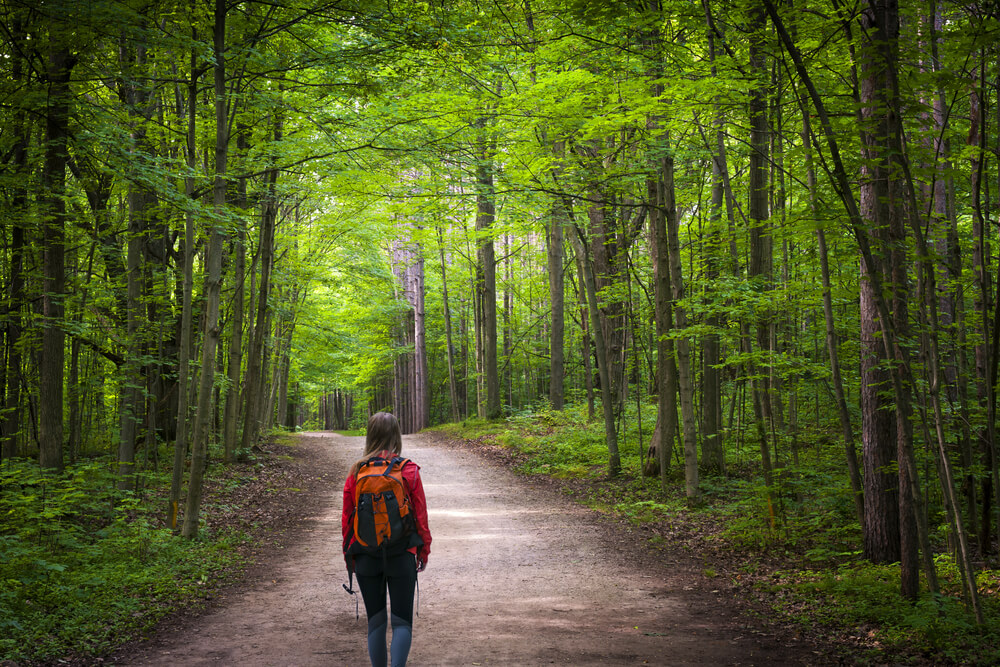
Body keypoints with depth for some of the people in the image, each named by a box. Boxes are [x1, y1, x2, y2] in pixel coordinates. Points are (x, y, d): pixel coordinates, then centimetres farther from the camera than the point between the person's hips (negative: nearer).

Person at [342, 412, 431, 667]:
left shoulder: (356, 472, -3)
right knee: (402, 621, 4)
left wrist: (349, 555, 13)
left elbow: (347, 518, 3)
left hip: (366, 557, 2)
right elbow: (421, 515, -3)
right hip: (402, 556, -2)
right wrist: (423, 552, 9)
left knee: (375, 621, 13)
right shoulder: (409, 470, -7)